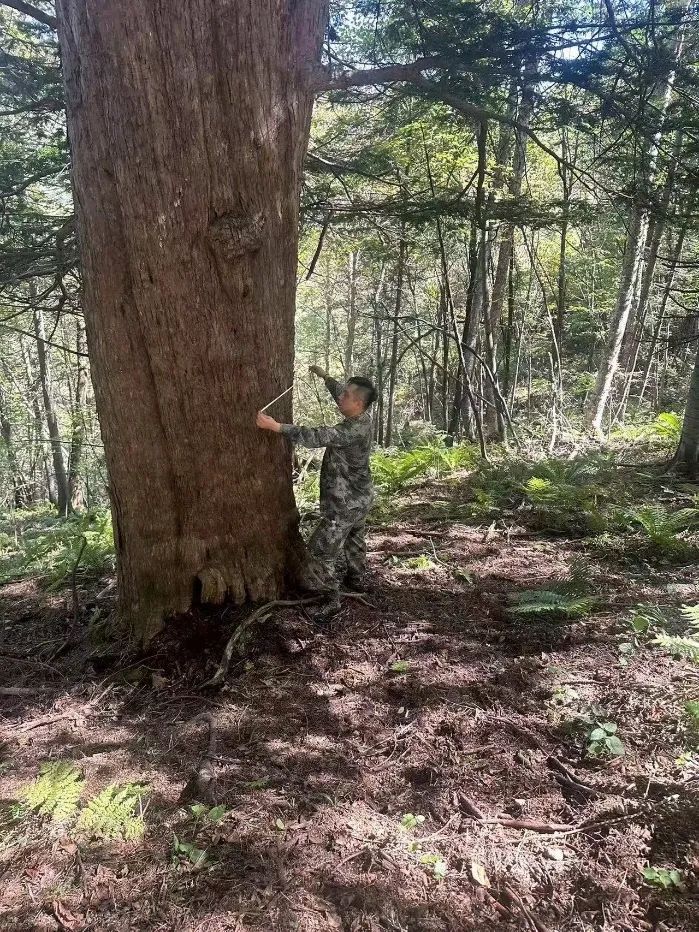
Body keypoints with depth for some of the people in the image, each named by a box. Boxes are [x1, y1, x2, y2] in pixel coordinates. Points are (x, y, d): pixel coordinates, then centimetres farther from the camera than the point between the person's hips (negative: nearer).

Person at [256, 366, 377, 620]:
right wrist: (324, 376, 25)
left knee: (322, 549, 0)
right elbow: (341, 394, 17)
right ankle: (355, 579, 47)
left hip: (345, 504, -10)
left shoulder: (353, 430, -31)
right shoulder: (362, 418, -3)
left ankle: (332, 599, 8)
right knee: (354, 539, 28)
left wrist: (275, 426, -40)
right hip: (359, 498, 10)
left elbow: (315, 436, -37)